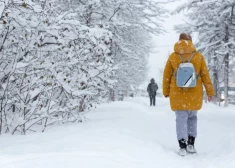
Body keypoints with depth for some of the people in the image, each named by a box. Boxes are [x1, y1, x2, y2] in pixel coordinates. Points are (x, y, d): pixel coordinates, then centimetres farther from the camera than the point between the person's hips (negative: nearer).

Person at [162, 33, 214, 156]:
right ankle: (191, 144, 16)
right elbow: (205, 75, 0)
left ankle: (182, 147, 1)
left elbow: (166, 76, 3)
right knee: (192, 117, 17)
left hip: (178, 94, -1)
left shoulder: (173, 57, -2)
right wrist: (210, 91, 8)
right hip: (195, 94, 1)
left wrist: (166, 92, 14)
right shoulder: (198, 56, -3)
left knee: (181, 119, 5)